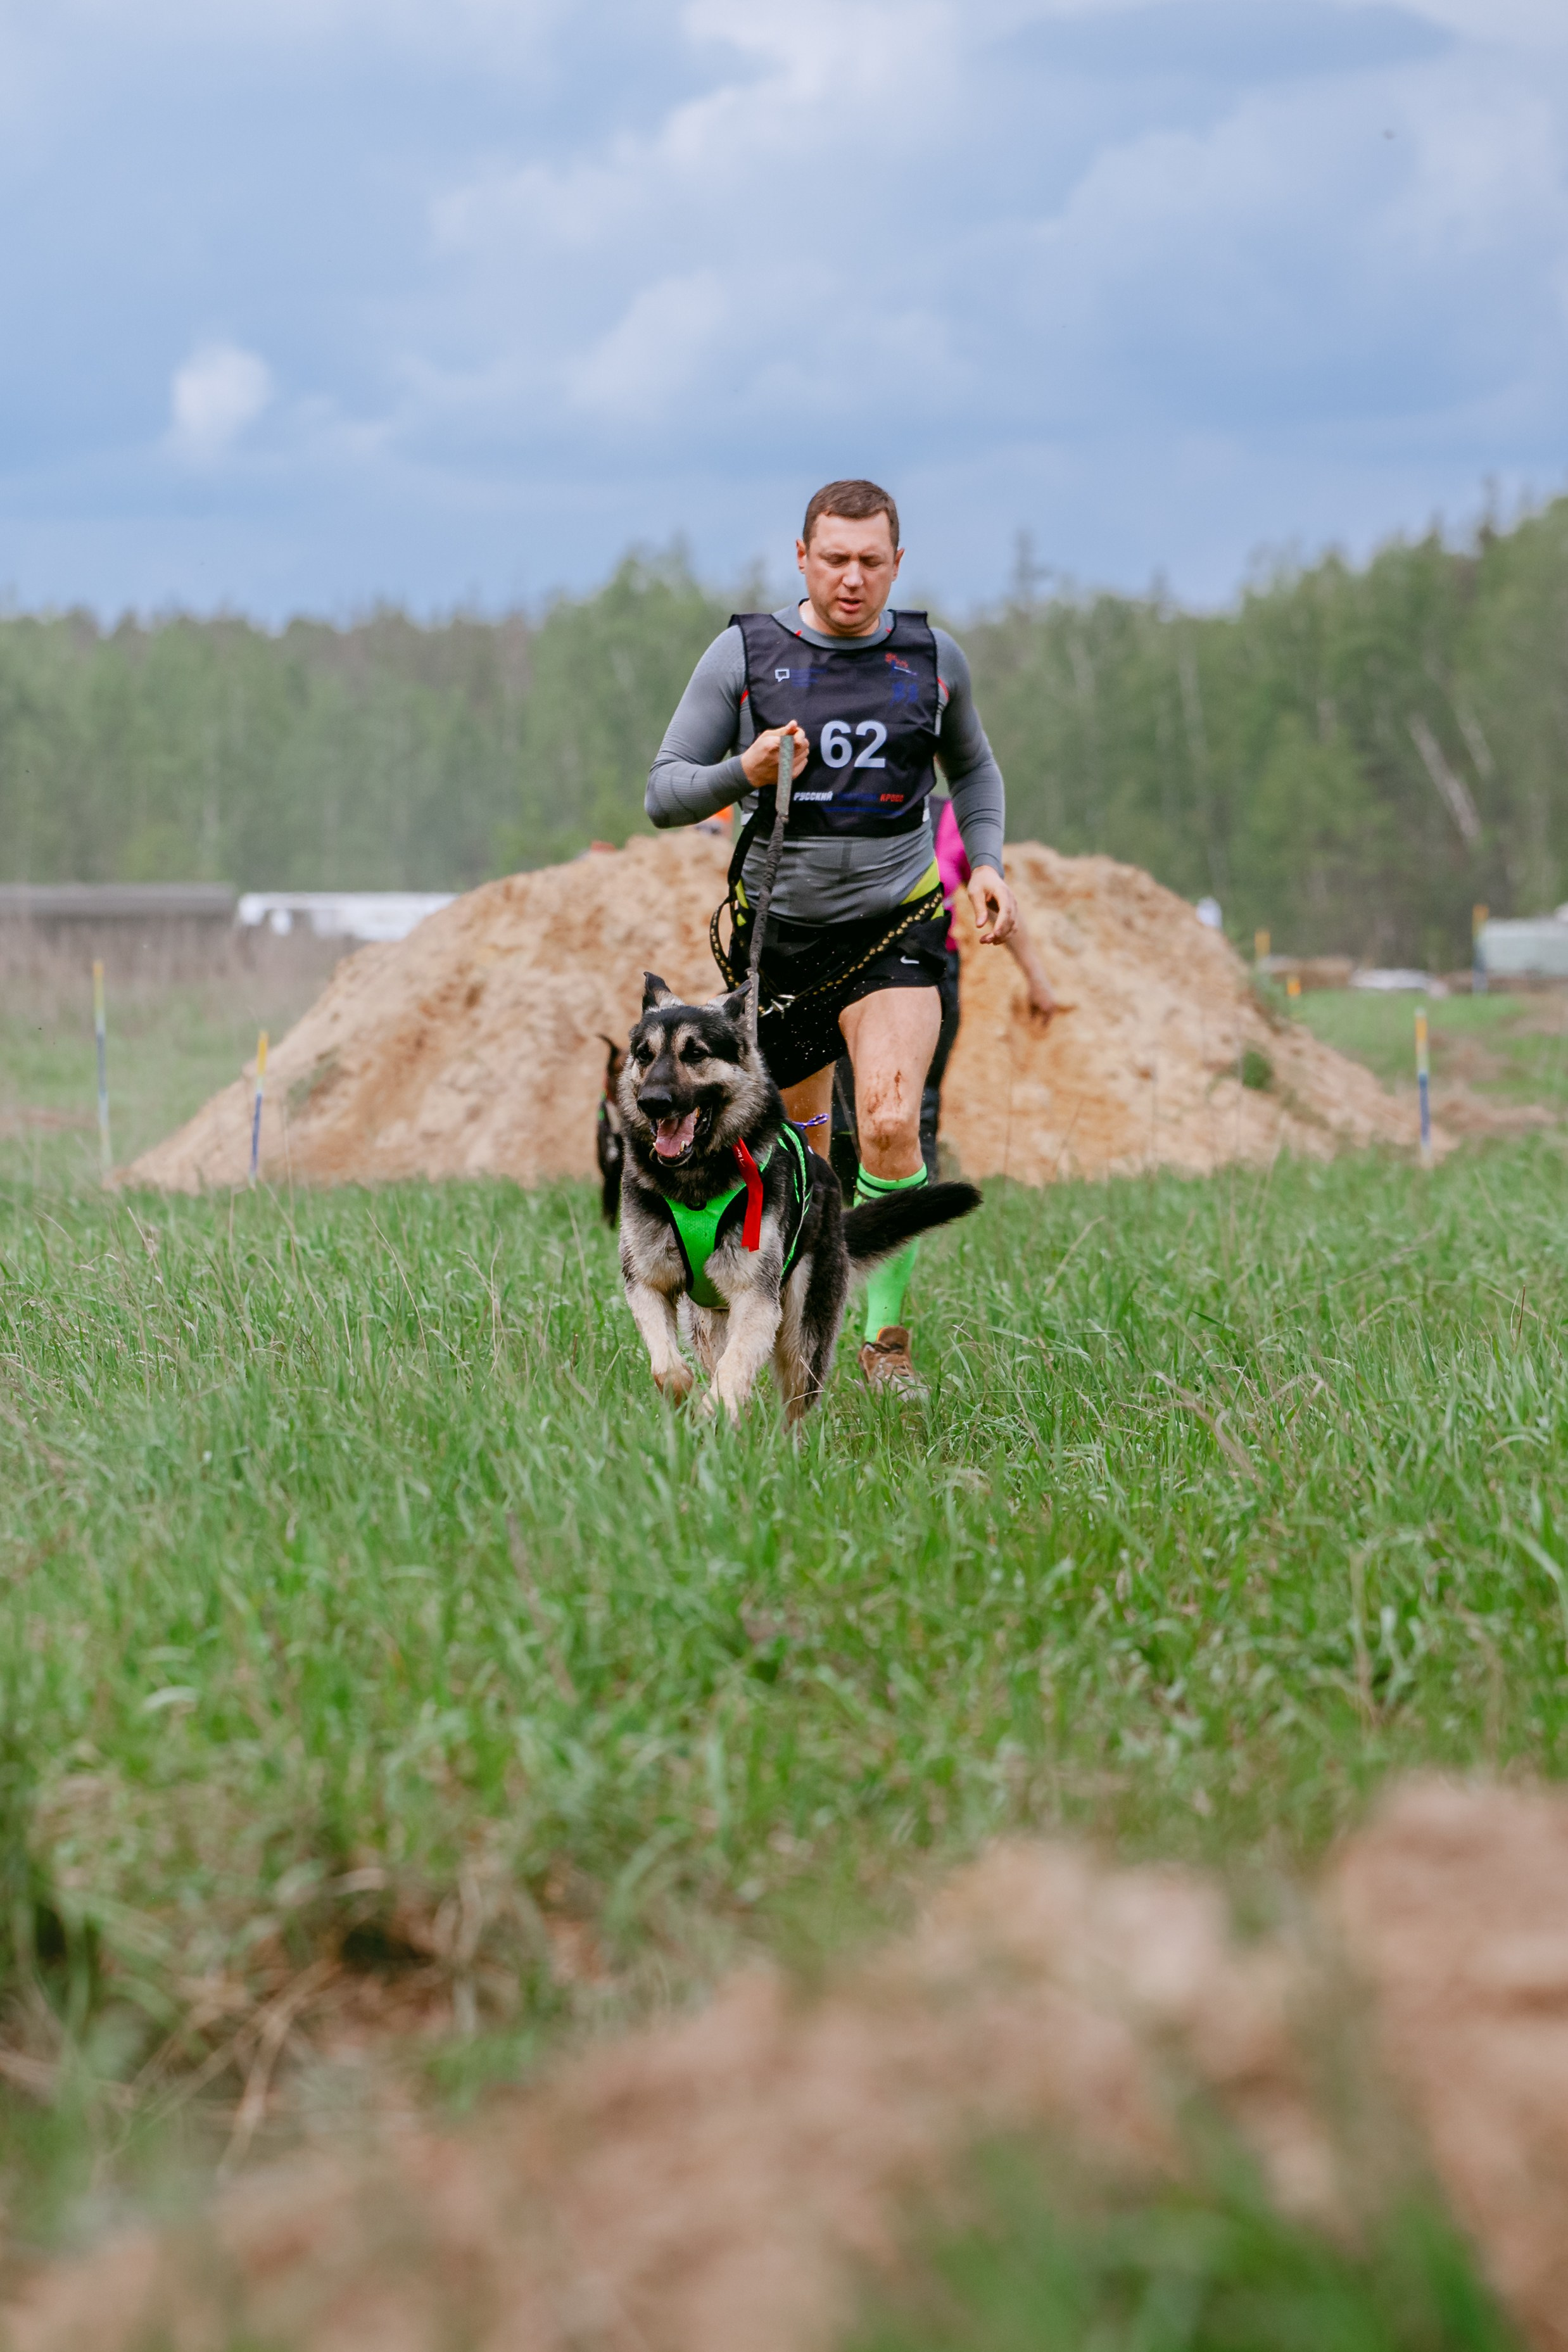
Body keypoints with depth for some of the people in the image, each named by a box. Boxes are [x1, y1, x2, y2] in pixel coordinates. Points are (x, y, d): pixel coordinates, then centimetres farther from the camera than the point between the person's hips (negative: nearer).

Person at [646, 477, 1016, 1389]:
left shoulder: (933, 657, 1)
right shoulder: (744, 655, -6)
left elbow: (973, 768, 21)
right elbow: (664, 793, -5)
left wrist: (987, 862, 5)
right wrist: (744, 773, -24)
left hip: (897, 928, 0)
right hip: (780, 929, 0)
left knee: (892, 1126, -21)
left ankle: (888, 1334, -7)